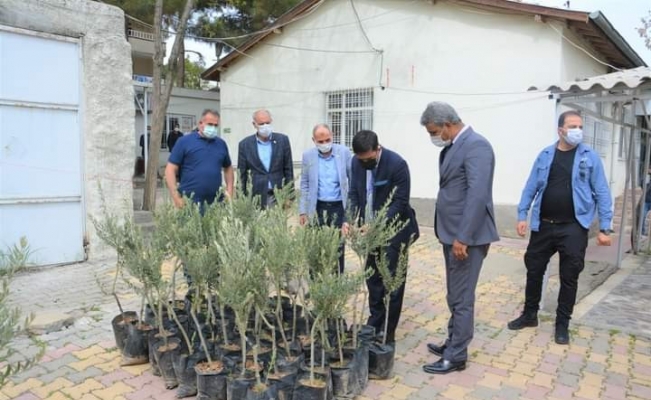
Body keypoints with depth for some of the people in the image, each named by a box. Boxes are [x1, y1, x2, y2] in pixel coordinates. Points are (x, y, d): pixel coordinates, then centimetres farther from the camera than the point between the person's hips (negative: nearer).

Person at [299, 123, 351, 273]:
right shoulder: (308, 155, -1)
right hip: (318, 207, 1)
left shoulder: (344, 152, -4)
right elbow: (304, 185, 4)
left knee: (338, 246, 6)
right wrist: (302, 210, 1)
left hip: (339, 206, 0)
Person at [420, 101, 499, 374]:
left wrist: (463, 237, -25)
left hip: (467, 237, -9)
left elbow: (477, 195, -24)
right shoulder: (452, 147, 13)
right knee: (455, 296, 19)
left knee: (461, 298, 2)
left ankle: (456, 356, 15)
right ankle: (453, 343, 34)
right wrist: (449, 233, 15)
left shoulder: (476, 145, -16)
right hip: (453, 233, 9)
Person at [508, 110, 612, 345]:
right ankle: (529, 315, 29)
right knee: (534, 270, 11)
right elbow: (531, 187, 6)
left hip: (573, 227, -2)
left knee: (569, 277, 6)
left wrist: (604, 228, -6)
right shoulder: (545, 155, 4)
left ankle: (562, 324, 22)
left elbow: (602, 193, -2)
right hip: (543, 225, 2)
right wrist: (522, 215, -1)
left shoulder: (590, 157, -1)